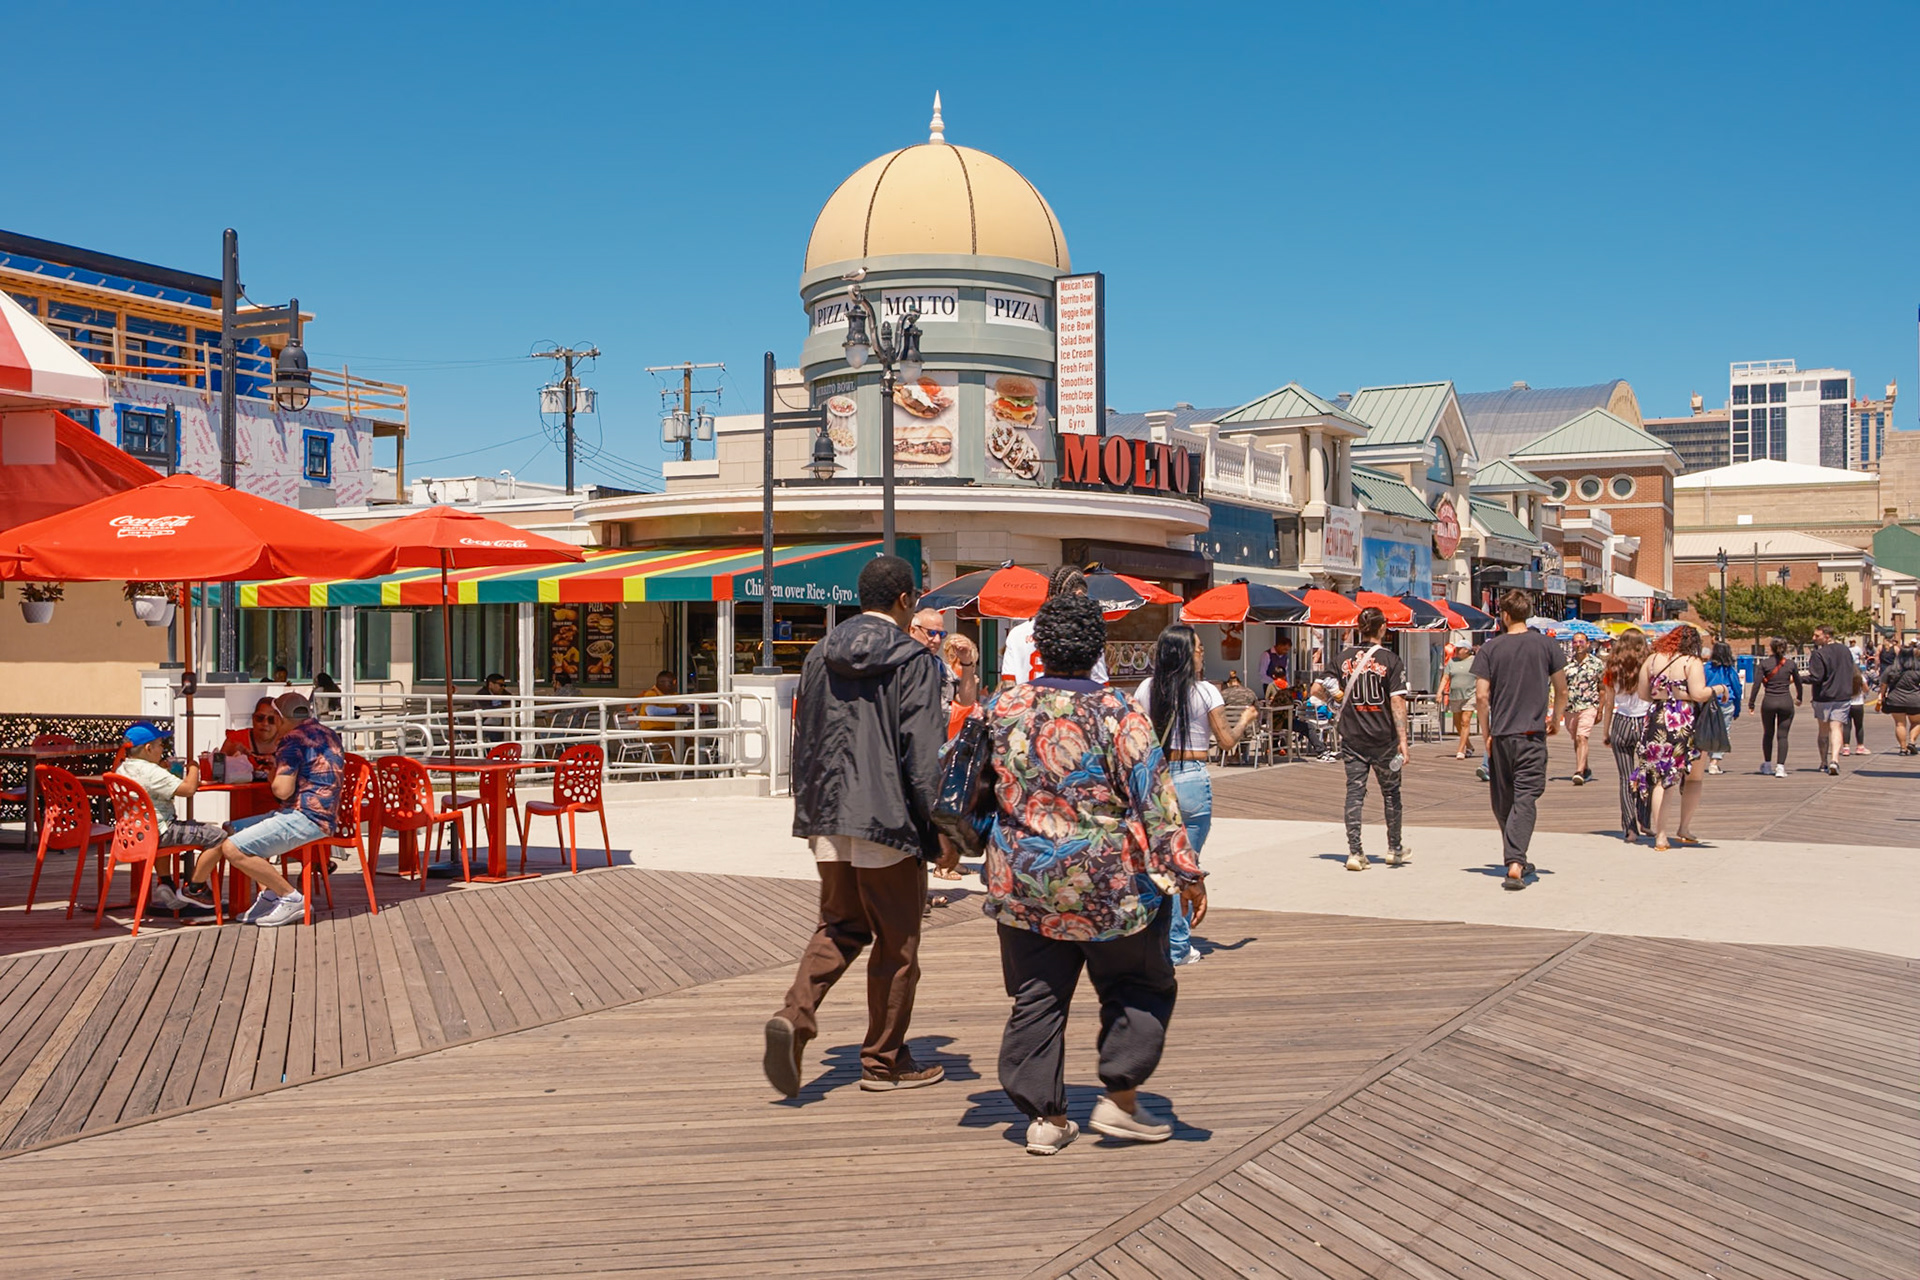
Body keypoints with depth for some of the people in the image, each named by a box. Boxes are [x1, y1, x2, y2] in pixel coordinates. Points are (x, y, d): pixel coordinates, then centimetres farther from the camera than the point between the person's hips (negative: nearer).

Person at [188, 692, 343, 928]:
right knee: (231, 830, 17)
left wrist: (273, 774, 3)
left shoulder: (293, 739, -11)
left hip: (305, 818, -10)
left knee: (233, 849, -18)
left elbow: (282, 790, -18)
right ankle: (268, 894, 5)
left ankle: (292, 899, -13)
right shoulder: (329, 735, 17)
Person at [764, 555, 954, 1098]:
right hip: (887, 819, -5)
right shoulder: (913, 660, -9)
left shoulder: (819, 656, 10)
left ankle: (795, 1015, -5)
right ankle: (884, 1060, 16)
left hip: (828, 815, 6)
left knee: (839, 926, 17)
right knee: (895, 943, 7)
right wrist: (942, 832, -8)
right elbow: (924, 753, -13)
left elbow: (803, 740, 15)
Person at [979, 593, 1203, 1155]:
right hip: (1106, 884, -4)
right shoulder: (1117, 714, -12)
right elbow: (1156, 800, -12)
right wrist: (1186, 874, -7)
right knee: (1138, 985, 15)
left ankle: (1045, 1116, 15)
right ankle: (1120, 1098, 13)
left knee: (1036, 998, 12)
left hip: (1022, 880, 4)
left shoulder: (1000, 710, 1)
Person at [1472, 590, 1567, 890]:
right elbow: (1561, 690, 5)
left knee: (1503, 801, 14)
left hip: (1500, 735, 1)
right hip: (1532, 733, -1)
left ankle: (1515, 860, 26)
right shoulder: (1546, 645, 1)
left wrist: (1486, 733, 5)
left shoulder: (1490, 648, -1)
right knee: (1525, 799, -5)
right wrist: (1555, 721, 22)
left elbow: (1481, 696, -5)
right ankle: (1515, 863, -20)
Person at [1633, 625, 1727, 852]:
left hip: (1657, 721, 4)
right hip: (1684, 724, -4)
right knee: (1694, 777, 16)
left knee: (1660, 779, 5)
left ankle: (1660, 836, -1)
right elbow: (1698, 694, -15)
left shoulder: (1652, 659, 7)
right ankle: (1684, 829, 16)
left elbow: (1643, 693, 9)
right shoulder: (1692, 662, -7)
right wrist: (1718, 689, 2)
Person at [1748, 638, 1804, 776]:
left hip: (1768, 702, 0)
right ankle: (1780, 766, -11)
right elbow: (1798, 682, 12)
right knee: (1782, 736, 2)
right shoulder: (1791, 664, 1)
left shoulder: (1765, 664, -3)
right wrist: (1799, 698, 30)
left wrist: (1751, 703, -1)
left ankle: (1767, 765, 26)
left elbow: (1757, 684, -6)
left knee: (1768, 734, 17)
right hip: (1786, 702, 0)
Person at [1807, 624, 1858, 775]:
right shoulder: (1845, 650, 6)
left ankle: (1824, 763, 21)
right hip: (1843, 696, 4)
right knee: (1836, 729, -1)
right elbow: (1853, 673, 15)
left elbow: (1816, 678, -19)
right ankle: (1834, 760, -21)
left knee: (1823, 730, 11)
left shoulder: (1819, 654, -15)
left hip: (1823, 696, -4)